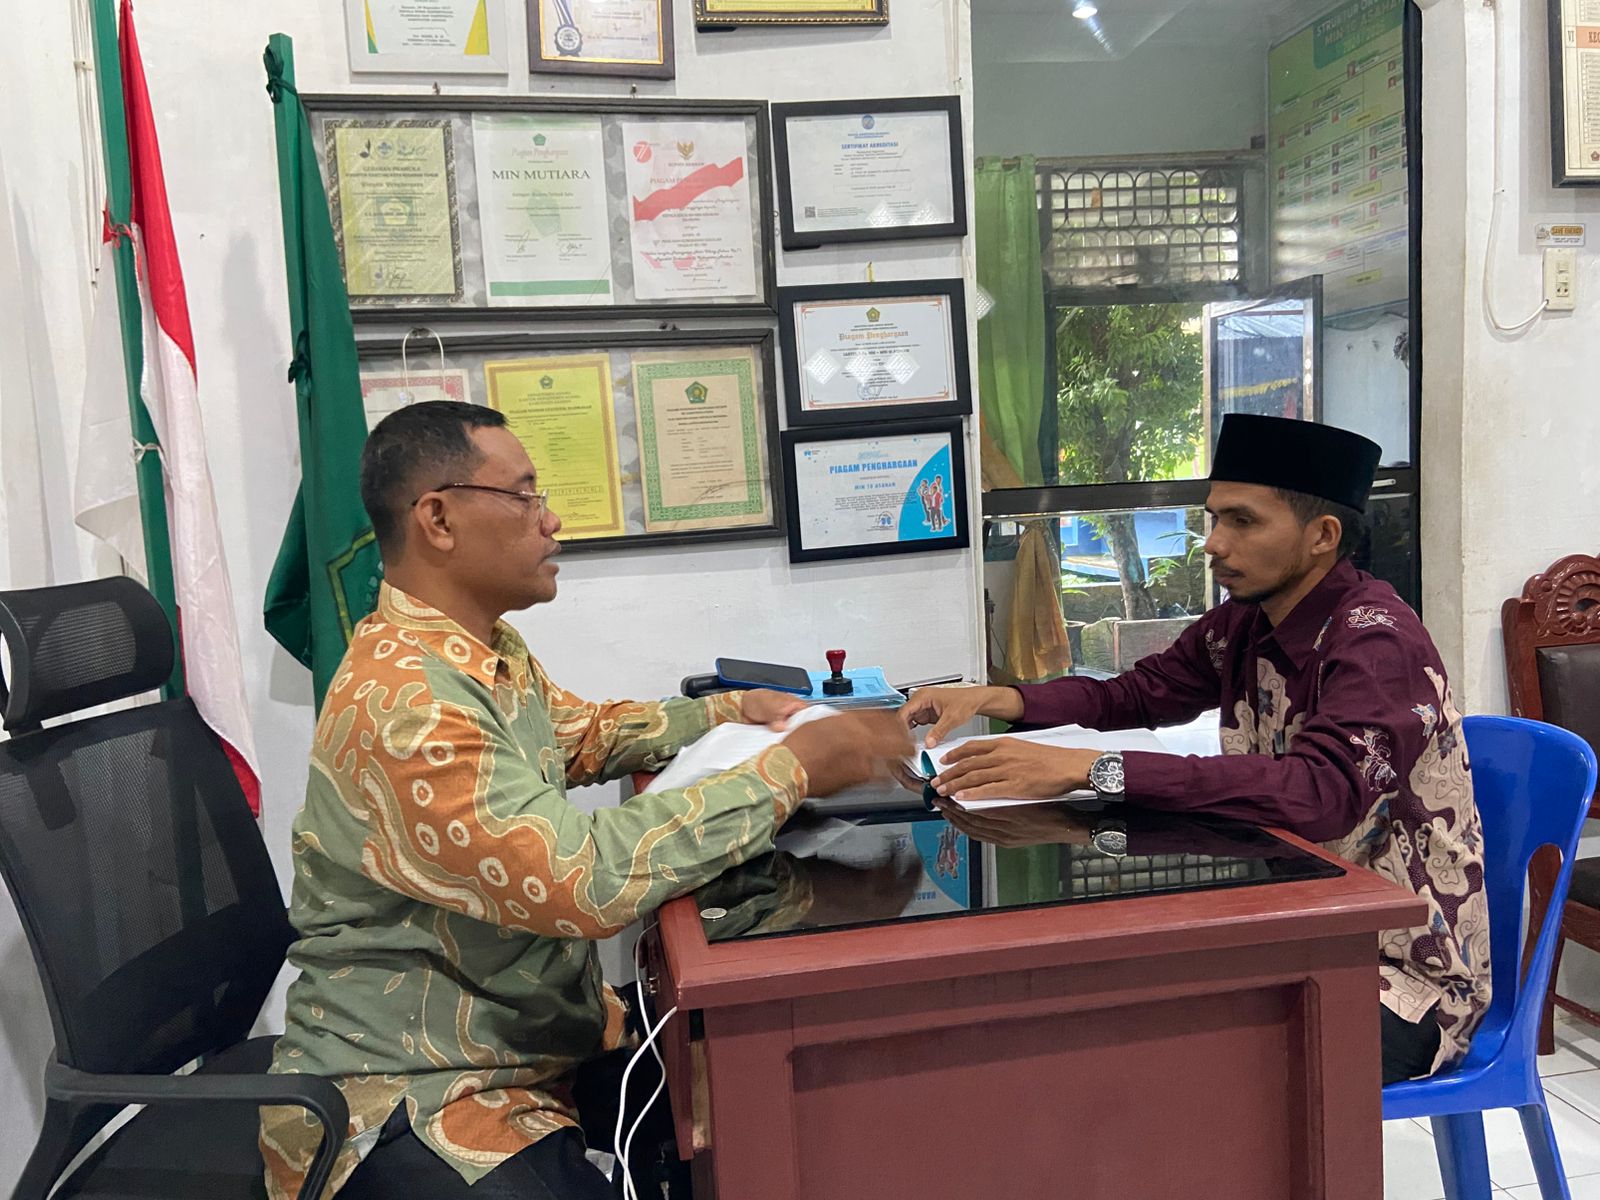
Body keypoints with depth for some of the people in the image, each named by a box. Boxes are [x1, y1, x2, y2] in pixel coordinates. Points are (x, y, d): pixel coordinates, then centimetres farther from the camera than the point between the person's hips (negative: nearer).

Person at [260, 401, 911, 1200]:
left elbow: (584, 733, 21)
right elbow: (584, 878, -34)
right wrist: (791, 771, -27)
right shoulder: (402, 697, -27)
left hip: (530, 1037, 9)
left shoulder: (491, 652, 4)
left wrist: (732, 712, 6)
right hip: (411, 1099, -9)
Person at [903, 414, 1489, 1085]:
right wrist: (994, 699, -5)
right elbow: (1140, 694, 14)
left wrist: (1089, 769, -42)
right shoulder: (1244, 625, 2)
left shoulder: (1377, 641, -21)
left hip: (1402, 971, -7)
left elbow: (1320, 794, -37)